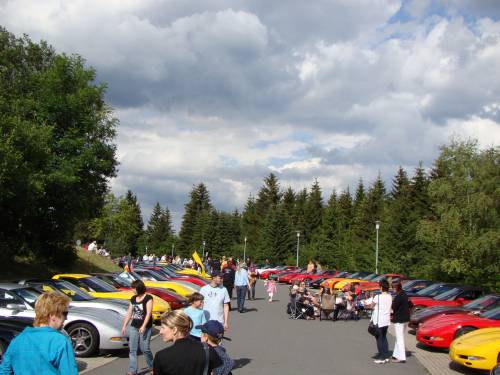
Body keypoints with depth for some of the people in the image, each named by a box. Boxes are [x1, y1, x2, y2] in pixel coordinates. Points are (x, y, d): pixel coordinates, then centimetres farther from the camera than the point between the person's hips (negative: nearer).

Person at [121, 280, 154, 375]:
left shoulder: (148, 298, -7)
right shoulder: (133, 299, 10)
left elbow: (148, 313, -13)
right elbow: (129, 313, 14)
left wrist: (143, 326, -20)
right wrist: (124, 326, 11)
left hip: (145, 327, -6)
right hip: (133, 327, 6)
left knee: (145, 348, -3)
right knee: (132, 349, 2)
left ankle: (151, 366, 18)